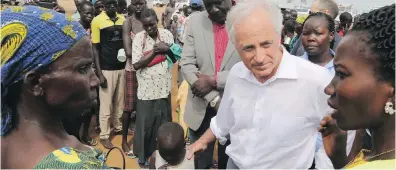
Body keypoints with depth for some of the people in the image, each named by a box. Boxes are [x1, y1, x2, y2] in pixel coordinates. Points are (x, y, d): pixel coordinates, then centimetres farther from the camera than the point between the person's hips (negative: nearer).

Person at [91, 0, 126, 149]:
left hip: (123, 67, 4)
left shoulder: (123, 19, 4)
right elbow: (95, 48, -6)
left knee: (120, 100, 16)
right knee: (106, 103, 4)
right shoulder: (97, 21, -7)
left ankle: (118, 126, 34)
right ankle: (104, 136, 16)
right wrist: (99, 73, -10)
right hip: (107, 69, -4)